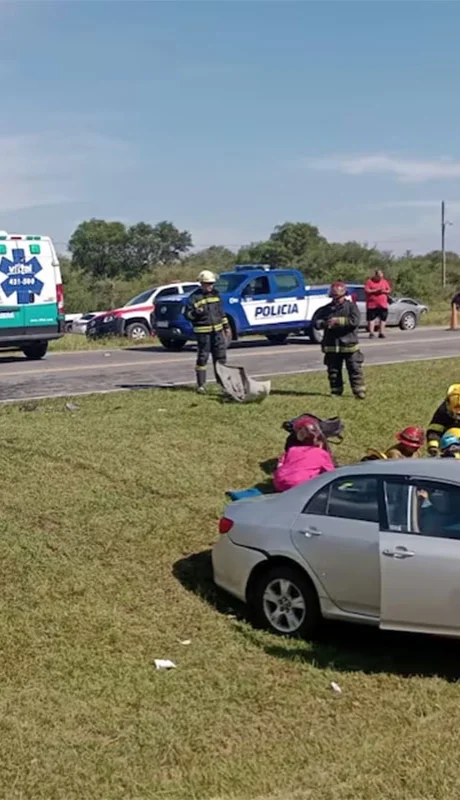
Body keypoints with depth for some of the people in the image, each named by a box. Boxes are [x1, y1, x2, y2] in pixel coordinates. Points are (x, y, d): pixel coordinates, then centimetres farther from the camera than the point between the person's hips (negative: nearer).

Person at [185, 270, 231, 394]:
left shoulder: (216, 294, 11)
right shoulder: (195, 297, -6)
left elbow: (221, 311, 19)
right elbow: (187, 314, -7)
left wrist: (226, 326, 18)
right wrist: (196, 312, -28)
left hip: (217, 330, 5)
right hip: (203, 332, -5)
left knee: (220, 356, 6)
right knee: (202, 358, -3)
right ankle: (201, 385, 2)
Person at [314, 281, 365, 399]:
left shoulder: (351, 306, -2)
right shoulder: (326, 309, 8)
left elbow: (354, 321, -16)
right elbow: (316, 322, 2)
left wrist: (338, 321, -19)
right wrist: (325, 324, -19)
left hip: (349, 344, -3)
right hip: (331, 346, 3)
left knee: (355, 369, -2)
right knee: (333, 371, 8)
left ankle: (359, 391, 3)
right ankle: (336, 392, 18)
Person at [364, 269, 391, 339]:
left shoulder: (384, 281, 12)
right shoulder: (369, 281, -1)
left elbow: (389, 290, 12)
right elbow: (366, 291, -9)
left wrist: (384, 291, -9)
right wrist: (375, 290, -17)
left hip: (383, 304, 3)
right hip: (372, 304, -3)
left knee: (383, 319, 2)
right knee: (371, 319, -6)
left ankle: (381, 333, 8)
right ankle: (371, 333, -4)